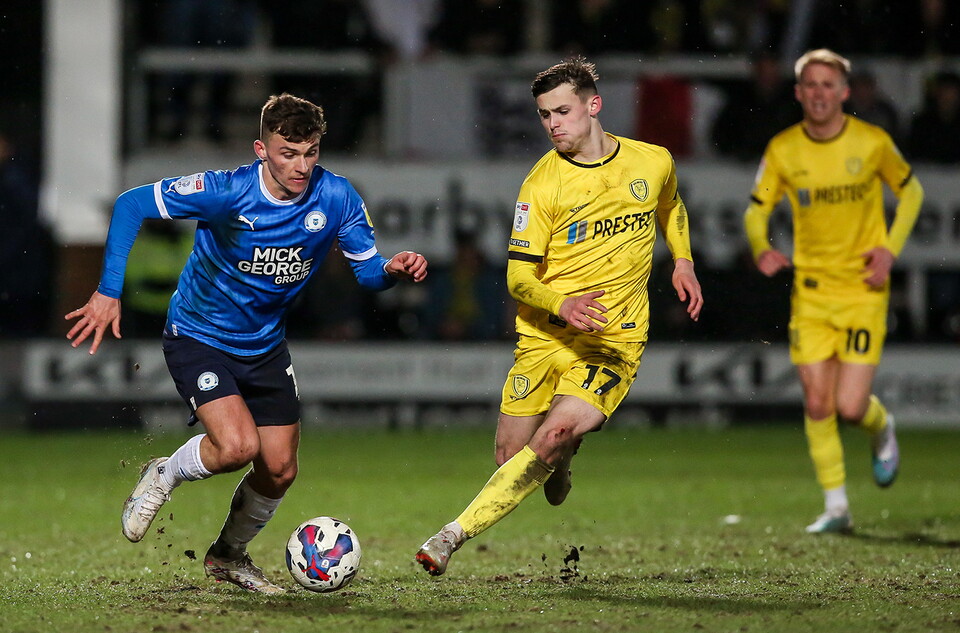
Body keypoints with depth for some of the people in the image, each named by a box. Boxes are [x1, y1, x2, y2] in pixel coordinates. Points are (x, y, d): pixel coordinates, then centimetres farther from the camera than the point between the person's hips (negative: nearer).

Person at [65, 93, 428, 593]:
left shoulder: (335, 198, -14)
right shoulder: (226, 192, -25)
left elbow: (367, 270, -4)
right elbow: (131, 205, -18)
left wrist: (394, 269, -29)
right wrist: (108, 293, -20)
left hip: (265, 346, 5)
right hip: (198, 339, -5)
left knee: (279, 470, 5)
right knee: (237, 446, -25)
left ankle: (228, 555, 33)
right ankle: (163, 477, 8)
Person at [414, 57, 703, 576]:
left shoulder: (653, 162, 2)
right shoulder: (542, 183, -7)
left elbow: (669, 207, 27)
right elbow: (518, 276, -8)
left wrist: (682, 262, 16)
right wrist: (562, 308, -26)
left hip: (615, 339, -1)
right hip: (545, 335, 1)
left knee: (552, 437, -22)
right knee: (510, 457, -2)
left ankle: (455, 534, -18)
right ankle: (561, 461, 35)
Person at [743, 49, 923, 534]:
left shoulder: (872, 143, -7)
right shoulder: (782, 150, -3)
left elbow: (911, 191, 9)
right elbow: (756, 210, 6)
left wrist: (890, 248, -5)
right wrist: (761, 249, -16)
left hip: (863, 289, -2)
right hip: (810, 289, 2)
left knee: (850, 407, -9)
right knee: (817, 404, -2)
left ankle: (882, 429, 28)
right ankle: (836, 507, 11)